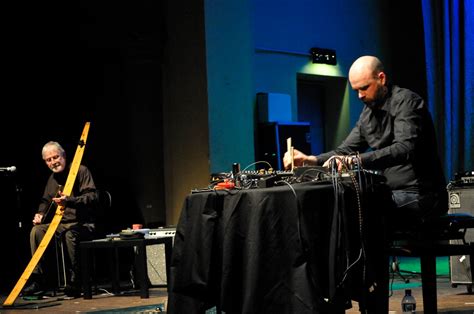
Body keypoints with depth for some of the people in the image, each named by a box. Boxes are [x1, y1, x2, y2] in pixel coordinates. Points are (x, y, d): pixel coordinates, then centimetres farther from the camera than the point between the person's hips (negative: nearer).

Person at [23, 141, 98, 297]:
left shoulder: (81, 171, -7)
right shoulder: (52, 178, 15)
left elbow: (92, 197, -19)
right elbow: (45, 201, 27)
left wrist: (70, 201, -33)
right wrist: (40, 213, 5)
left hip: (84, 224, -7)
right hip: (61, 224, 7)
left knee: (70, 234, -39)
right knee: (37, 230, -17)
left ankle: (75, 283, -29)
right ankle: (36, 279, -16)